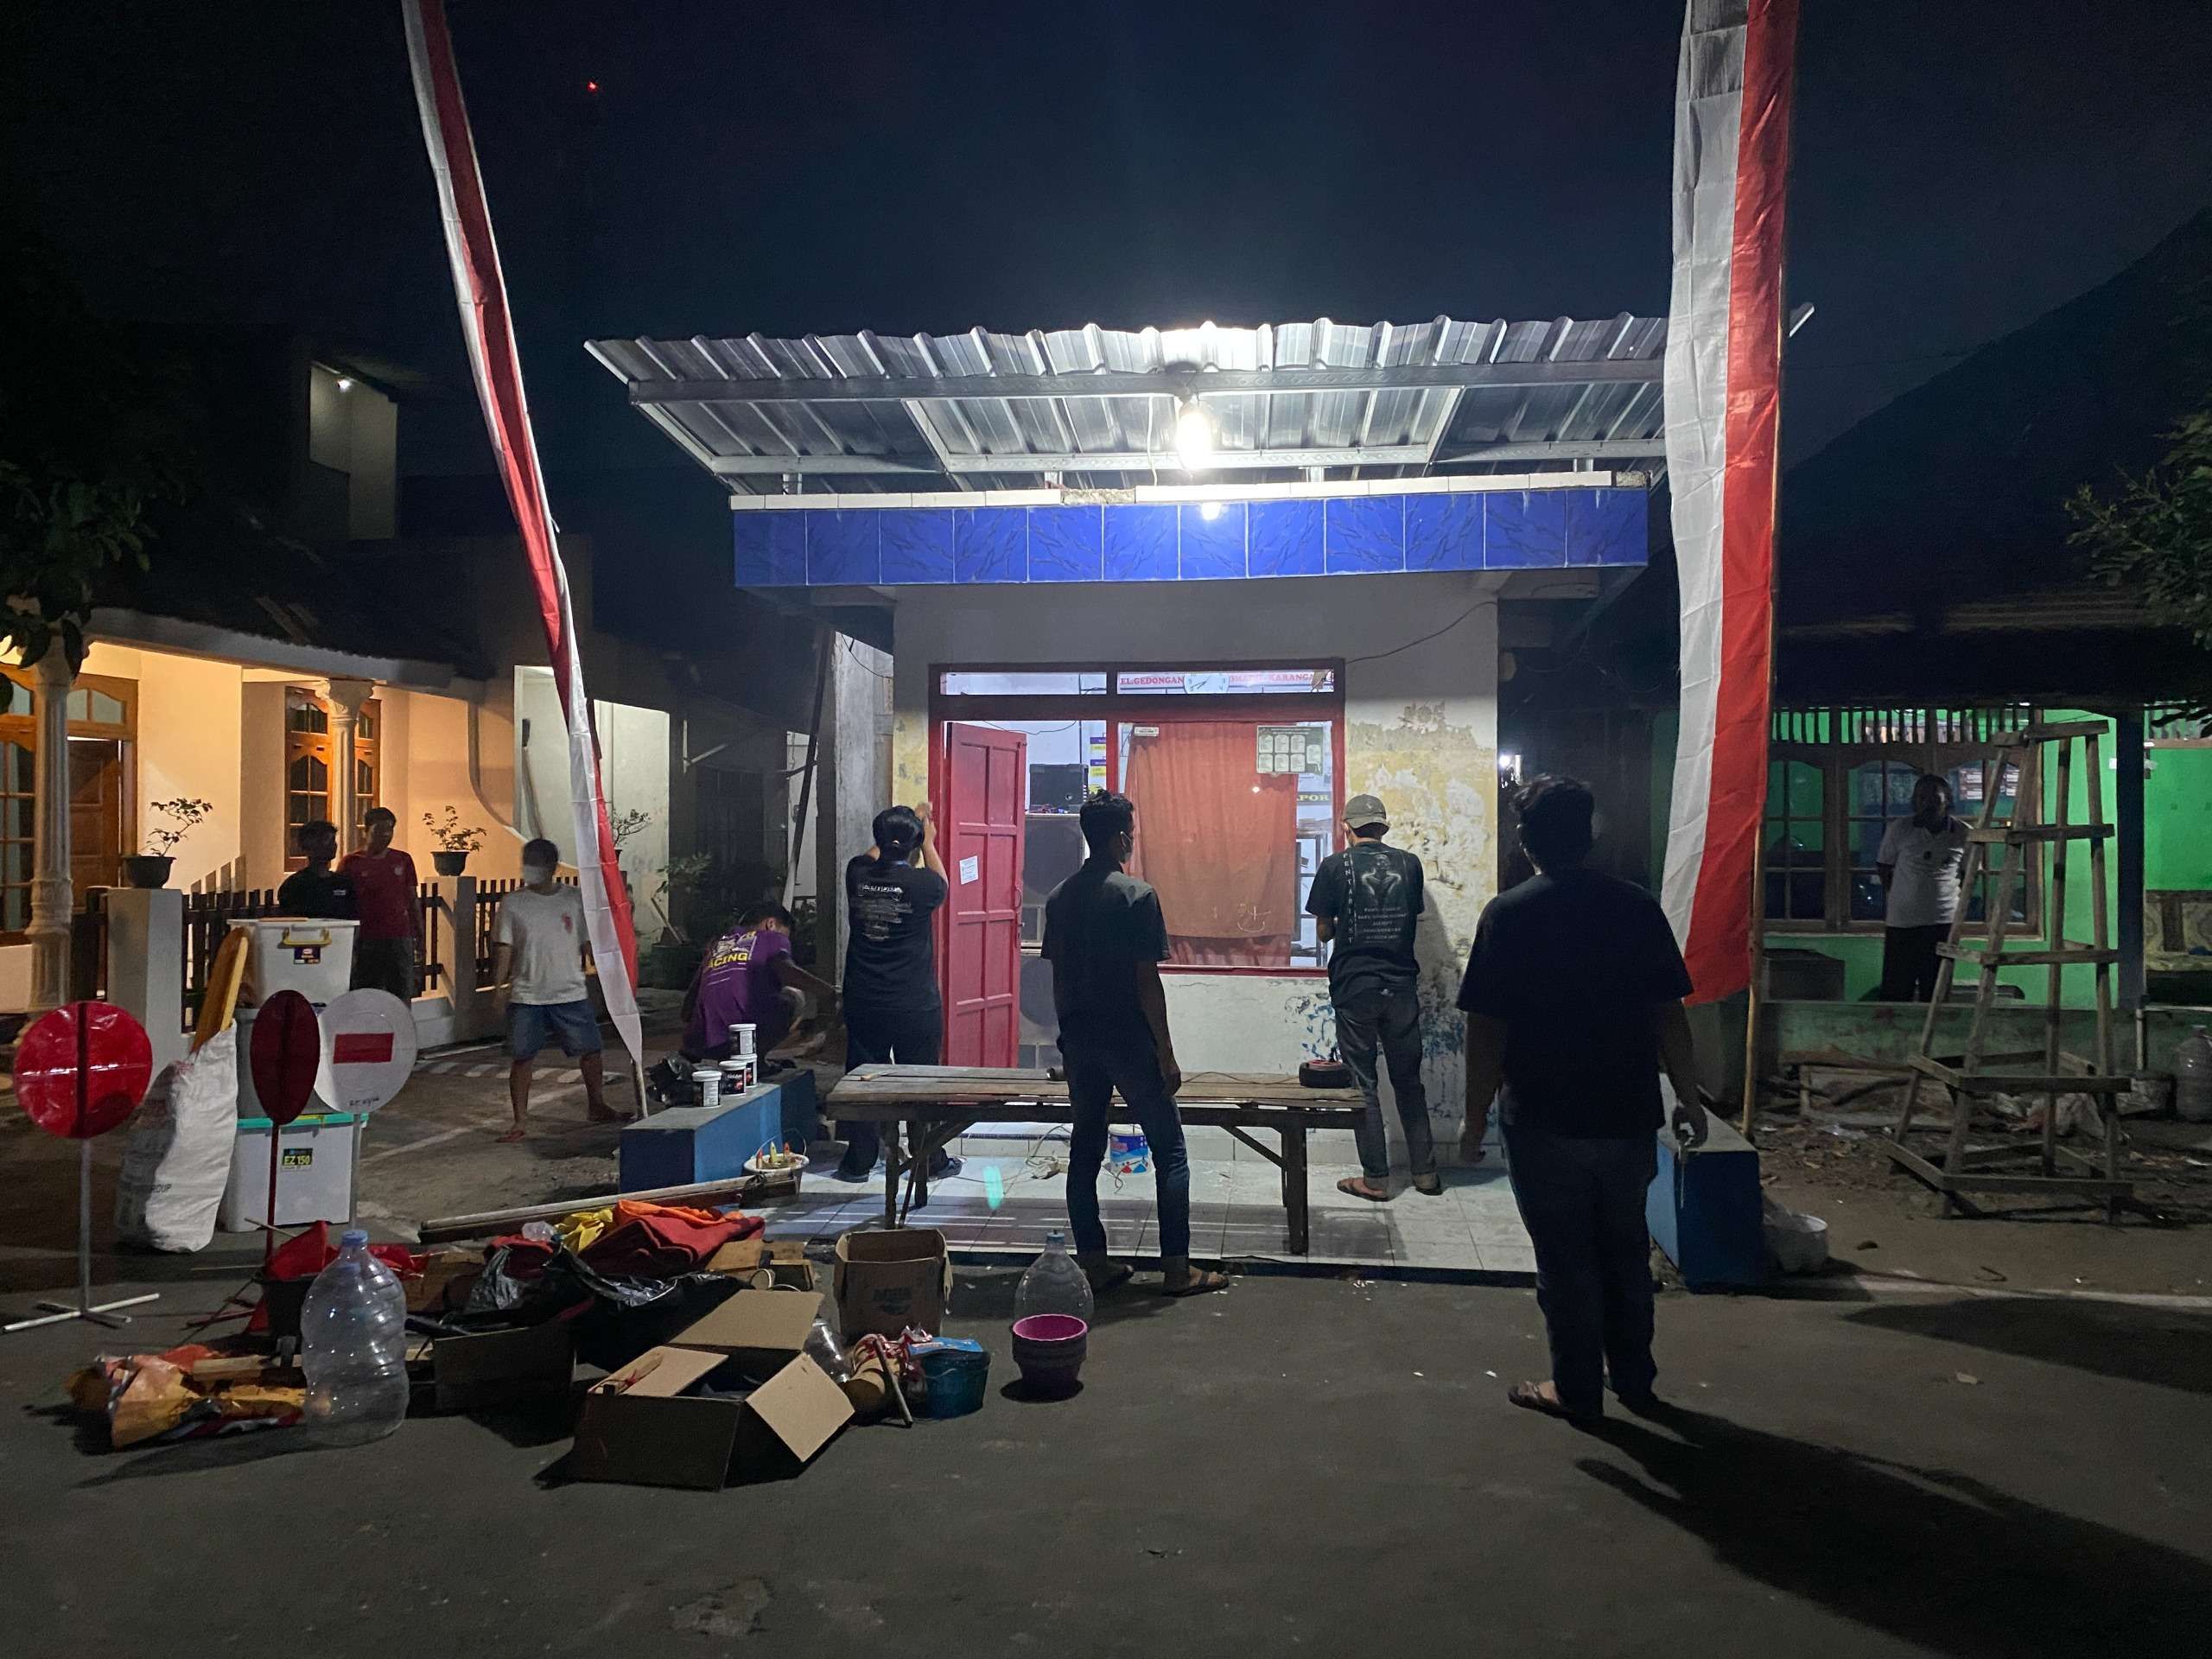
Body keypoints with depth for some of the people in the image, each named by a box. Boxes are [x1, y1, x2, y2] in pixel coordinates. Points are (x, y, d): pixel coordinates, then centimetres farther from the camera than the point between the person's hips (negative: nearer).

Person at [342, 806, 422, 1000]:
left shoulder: (403, 860, 9)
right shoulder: (351, 863, 1)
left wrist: (419, 937, 10)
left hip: (400, 938, 2)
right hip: (365, 939, -2)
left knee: (402, 998, 2)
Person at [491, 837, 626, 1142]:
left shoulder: (574, 900, 1)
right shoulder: (513, 903, -1)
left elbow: (589, 944, 6)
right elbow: (504, 949, 0)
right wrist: (498, 987, -7)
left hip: (571, 994, 1)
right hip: (526, 997, -1)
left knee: (590, 1051, 6)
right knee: (521, 1058, 2)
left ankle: (598, 1107, 24)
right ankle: (520, 1121, 12)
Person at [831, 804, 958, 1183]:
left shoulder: (858, 875, -5)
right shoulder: (922, 883, -15)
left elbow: (873, 855, 20)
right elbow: (941, 884, 11)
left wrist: (900, 831, 33)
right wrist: (929, 841, 23)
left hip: (863, 1003, 3)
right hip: (915, 1006, -3)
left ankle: (858, 1161, 17)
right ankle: (932, 1160, 19)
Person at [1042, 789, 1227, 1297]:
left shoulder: (1059, 897, 6)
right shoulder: (1137, 895, -13)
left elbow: (1057, 977, 10)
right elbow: (1146, 981, -14)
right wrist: (1167, 1055, -9)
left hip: (1078, 1040, 6)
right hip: (1128, 1040, -6)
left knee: (1085, 1150, 12)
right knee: (1170, 1150, 4)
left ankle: (1091, 1263, 16)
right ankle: (1177, 1267, 6)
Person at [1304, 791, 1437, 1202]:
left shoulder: (1335, 866, -6)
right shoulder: (1409, 863, 2)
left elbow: (1324, 931, -2)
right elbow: (1413, 918, 11)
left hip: (1354, 987, -3)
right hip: (1401, 984, 3)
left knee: (1364, 1084, 5)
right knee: (1409, 1081, 14)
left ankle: (1375, 1179, 8)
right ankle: (1425, 1172, 20)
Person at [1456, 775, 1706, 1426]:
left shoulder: (1508, 915, -11)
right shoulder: (1637, 907, -2)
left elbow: (1487, 1030, -12)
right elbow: (1669, 1016, 1)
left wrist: (1476, 1118, -2)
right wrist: (1688, 1100, 11)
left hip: (1546, 1124, -3)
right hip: (1628, 1117, 4)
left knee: (1566, 1261, 9)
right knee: (1626, 1251, 19)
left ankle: (1576, 1390, 19)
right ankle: (1635, 1379, 31)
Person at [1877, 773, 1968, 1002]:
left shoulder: (1963, 835, 1)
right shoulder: (1899, 829, -1)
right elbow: (1883, 867, 10)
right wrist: (1901, 895, 9)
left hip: (1943, 922, 1)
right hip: (1901, 922, -1)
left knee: (1935, 993, 7)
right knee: (1895, 991, 2)